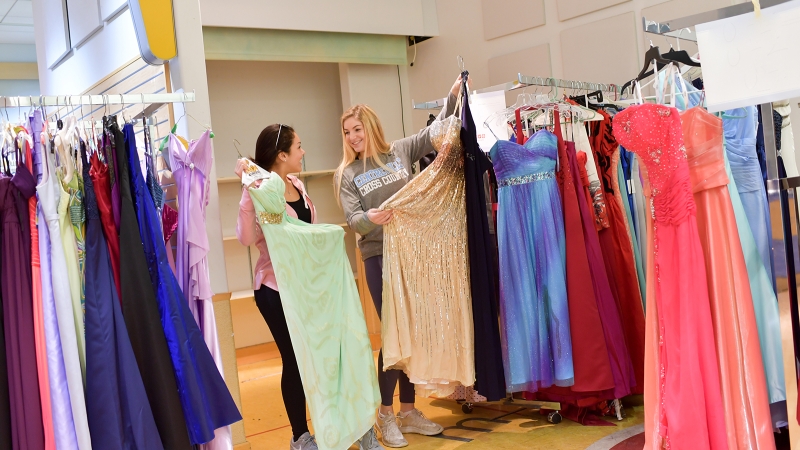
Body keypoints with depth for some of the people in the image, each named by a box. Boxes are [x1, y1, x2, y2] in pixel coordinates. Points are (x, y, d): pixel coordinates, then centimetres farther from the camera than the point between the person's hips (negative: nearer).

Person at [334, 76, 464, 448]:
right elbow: (353, 220, -7)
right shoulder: (346, 174, 3)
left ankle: (408, 410, 19)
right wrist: (369, 218, -29)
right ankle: (386, 414, 10)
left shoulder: (401, 151, 7)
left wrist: (452, 97, -7)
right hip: (379, 257, -2)